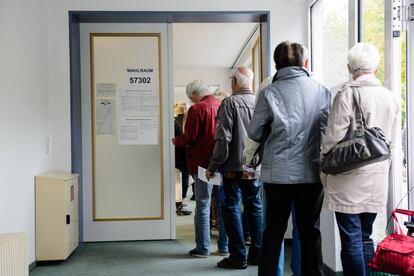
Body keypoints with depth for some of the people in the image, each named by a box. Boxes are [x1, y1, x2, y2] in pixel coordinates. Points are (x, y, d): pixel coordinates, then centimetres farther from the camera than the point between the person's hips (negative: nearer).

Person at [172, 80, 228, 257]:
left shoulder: (197, 109, -12)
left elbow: (189, 138, -15)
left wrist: (176, 141, 5)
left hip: (203, 163, -6)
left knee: (202, 206, 1)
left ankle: (203, 248, 7)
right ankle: (225, 245, 21)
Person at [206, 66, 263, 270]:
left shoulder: (230, 102, -10)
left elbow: (223, 137, -15)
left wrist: (213, 166, -9)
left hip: (234, 165, -5)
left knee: (232, 207, 4)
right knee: (254, 207, 13)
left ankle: (238, 256, 7)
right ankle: (257, 253, 21)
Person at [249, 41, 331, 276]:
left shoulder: (270, 93, -8)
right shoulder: (322, 91, -3)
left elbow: (254, 132, -2)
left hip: (278, 173, -1)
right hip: (312, 172, 1)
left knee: (274, 230, 11)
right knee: (310, 231, 13)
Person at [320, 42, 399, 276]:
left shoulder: (347, 94, -10)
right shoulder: (390, 97, 8)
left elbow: (333, 137, -12)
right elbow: (392, 142, 13)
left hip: (350, 178, -6)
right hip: (378, 179, 6)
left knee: (351, 241, 0)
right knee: (365, 238, 16)